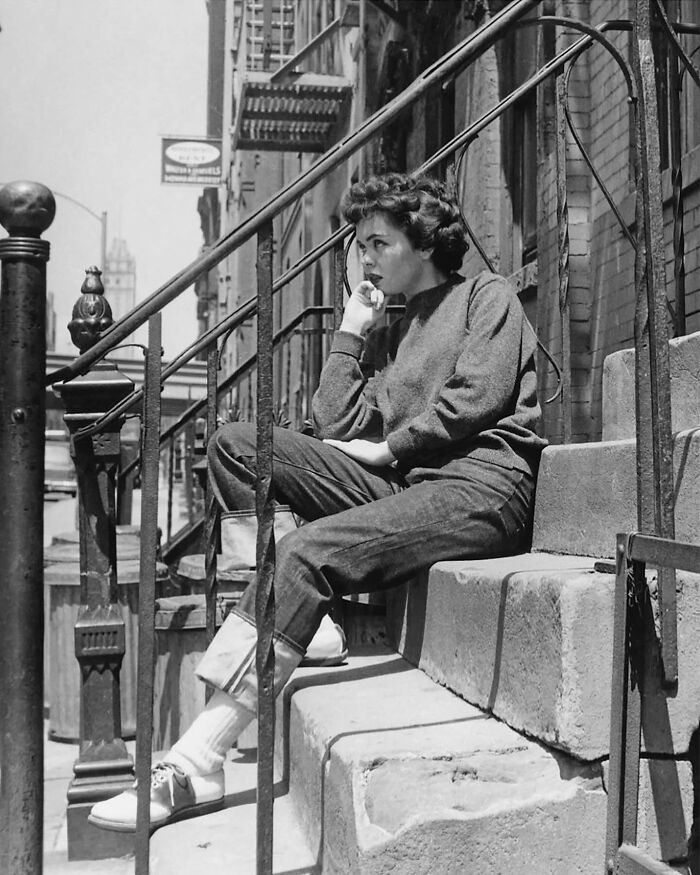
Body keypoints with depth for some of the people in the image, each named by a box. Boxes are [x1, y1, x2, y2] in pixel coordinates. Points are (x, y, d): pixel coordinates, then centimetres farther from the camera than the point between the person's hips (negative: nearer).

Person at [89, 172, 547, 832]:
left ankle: (197, 764, -30)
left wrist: (389, 447, -2)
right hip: (402, 482, 7)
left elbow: (476, 398, -6)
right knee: (236, 443, -9)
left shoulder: (486, 295, 12)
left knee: (308, 550, -30)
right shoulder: (386, 335, 29)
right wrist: (351, 331, 16)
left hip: (483, 483, -7)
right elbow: (335, 428, 14)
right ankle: (296, 612, -20)